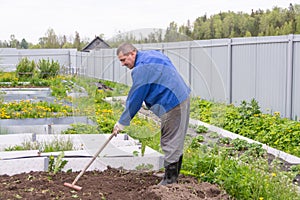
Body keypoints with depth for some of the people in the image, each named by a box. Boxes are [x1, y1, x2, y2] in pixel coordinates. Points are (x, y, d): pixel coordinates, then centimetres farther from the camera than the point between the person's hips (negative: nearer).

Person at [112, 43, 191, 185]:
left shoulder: (141, 69, -16)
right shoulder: (152, 54, 14)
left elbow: (135, 100, -14)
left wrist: (121, 124, -6)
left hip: (172, 104, -11)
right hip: (182, 98, 11)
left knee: (170, 143, -4)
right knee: (176, 142, 17)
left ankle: (170, 180, 3)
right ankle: (173, 176, 27)